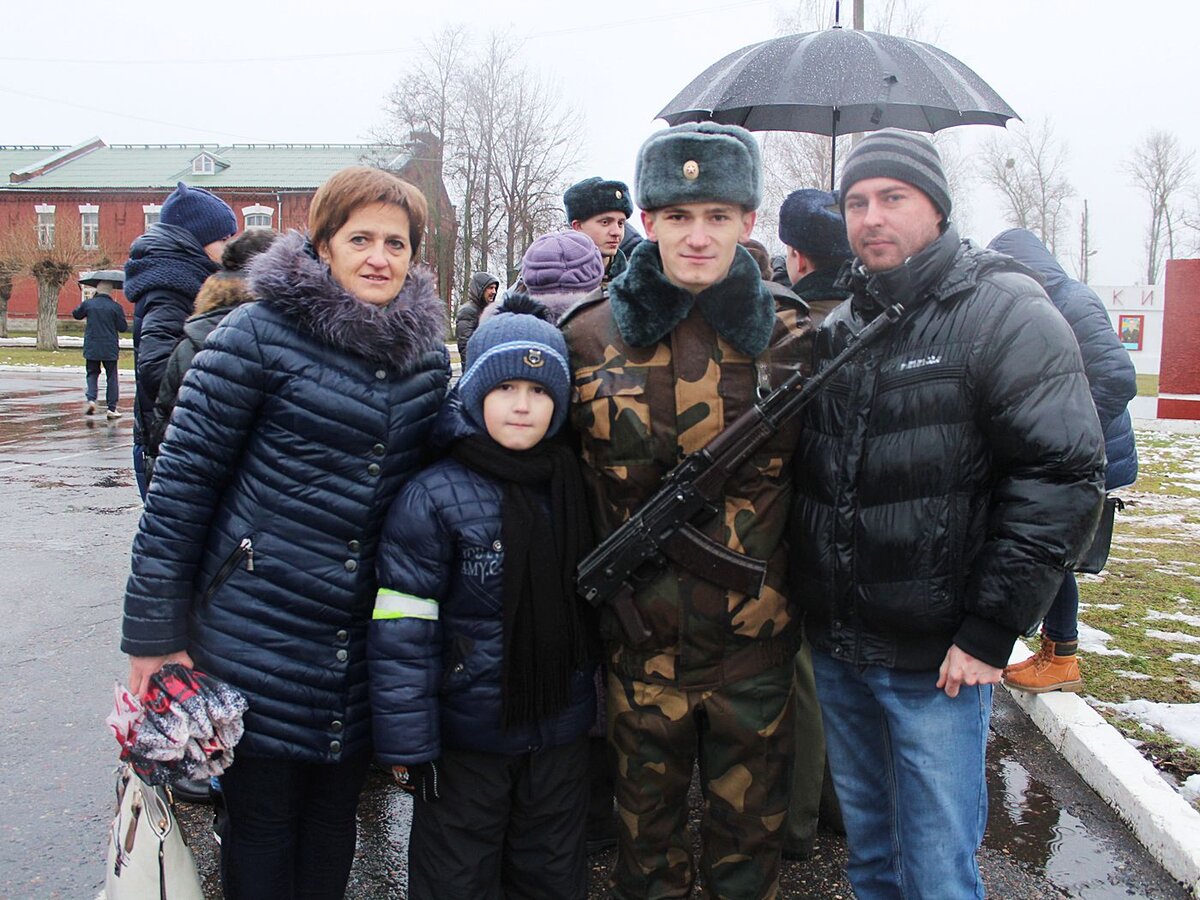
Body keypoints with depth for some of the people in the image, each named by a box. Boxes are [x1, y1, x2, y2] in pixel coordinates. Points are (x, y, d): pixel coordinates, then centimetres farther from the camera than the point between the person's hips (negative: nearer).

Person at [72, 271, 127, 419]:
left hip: (91, 348, 2)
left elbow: (75, 314, 18)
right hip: (110, 349, -2)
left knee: (92, 374, 15)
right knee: (112, 377, 6)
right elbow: (123, 328, -5)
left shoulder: (88, 304, -2)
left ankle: (91, 399, -7)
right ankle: (112, 408, 4)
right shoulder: (115, 307, -8)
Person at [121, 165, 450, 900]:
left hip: (366, 639, 5)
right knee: (261, 819, 10)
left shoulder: (430, 356, 5)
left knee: (334, 818, 18)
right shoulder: (262, 333, -10)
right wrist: (156, 628, -10)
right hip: (260, 636, -4)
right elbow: (183, 476, -9)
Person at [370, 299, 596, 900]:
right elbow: (401, 632, -15)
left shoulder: (573, 487, 1)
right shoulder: (433, 500, -16)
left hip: (560, 731, 5)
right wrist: (407, 742, -14)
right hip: (466, 736, -4)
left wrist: (597, 694, 13)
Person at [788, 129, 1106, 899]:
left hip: (936, 660, -6)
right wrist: (811, 607, 7)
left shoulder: (1005, 314, -10)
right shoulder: (839, 329, 9)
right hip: (836, 653, 6)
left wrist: (989, 632, -17)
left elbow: (1064, 477, -16)